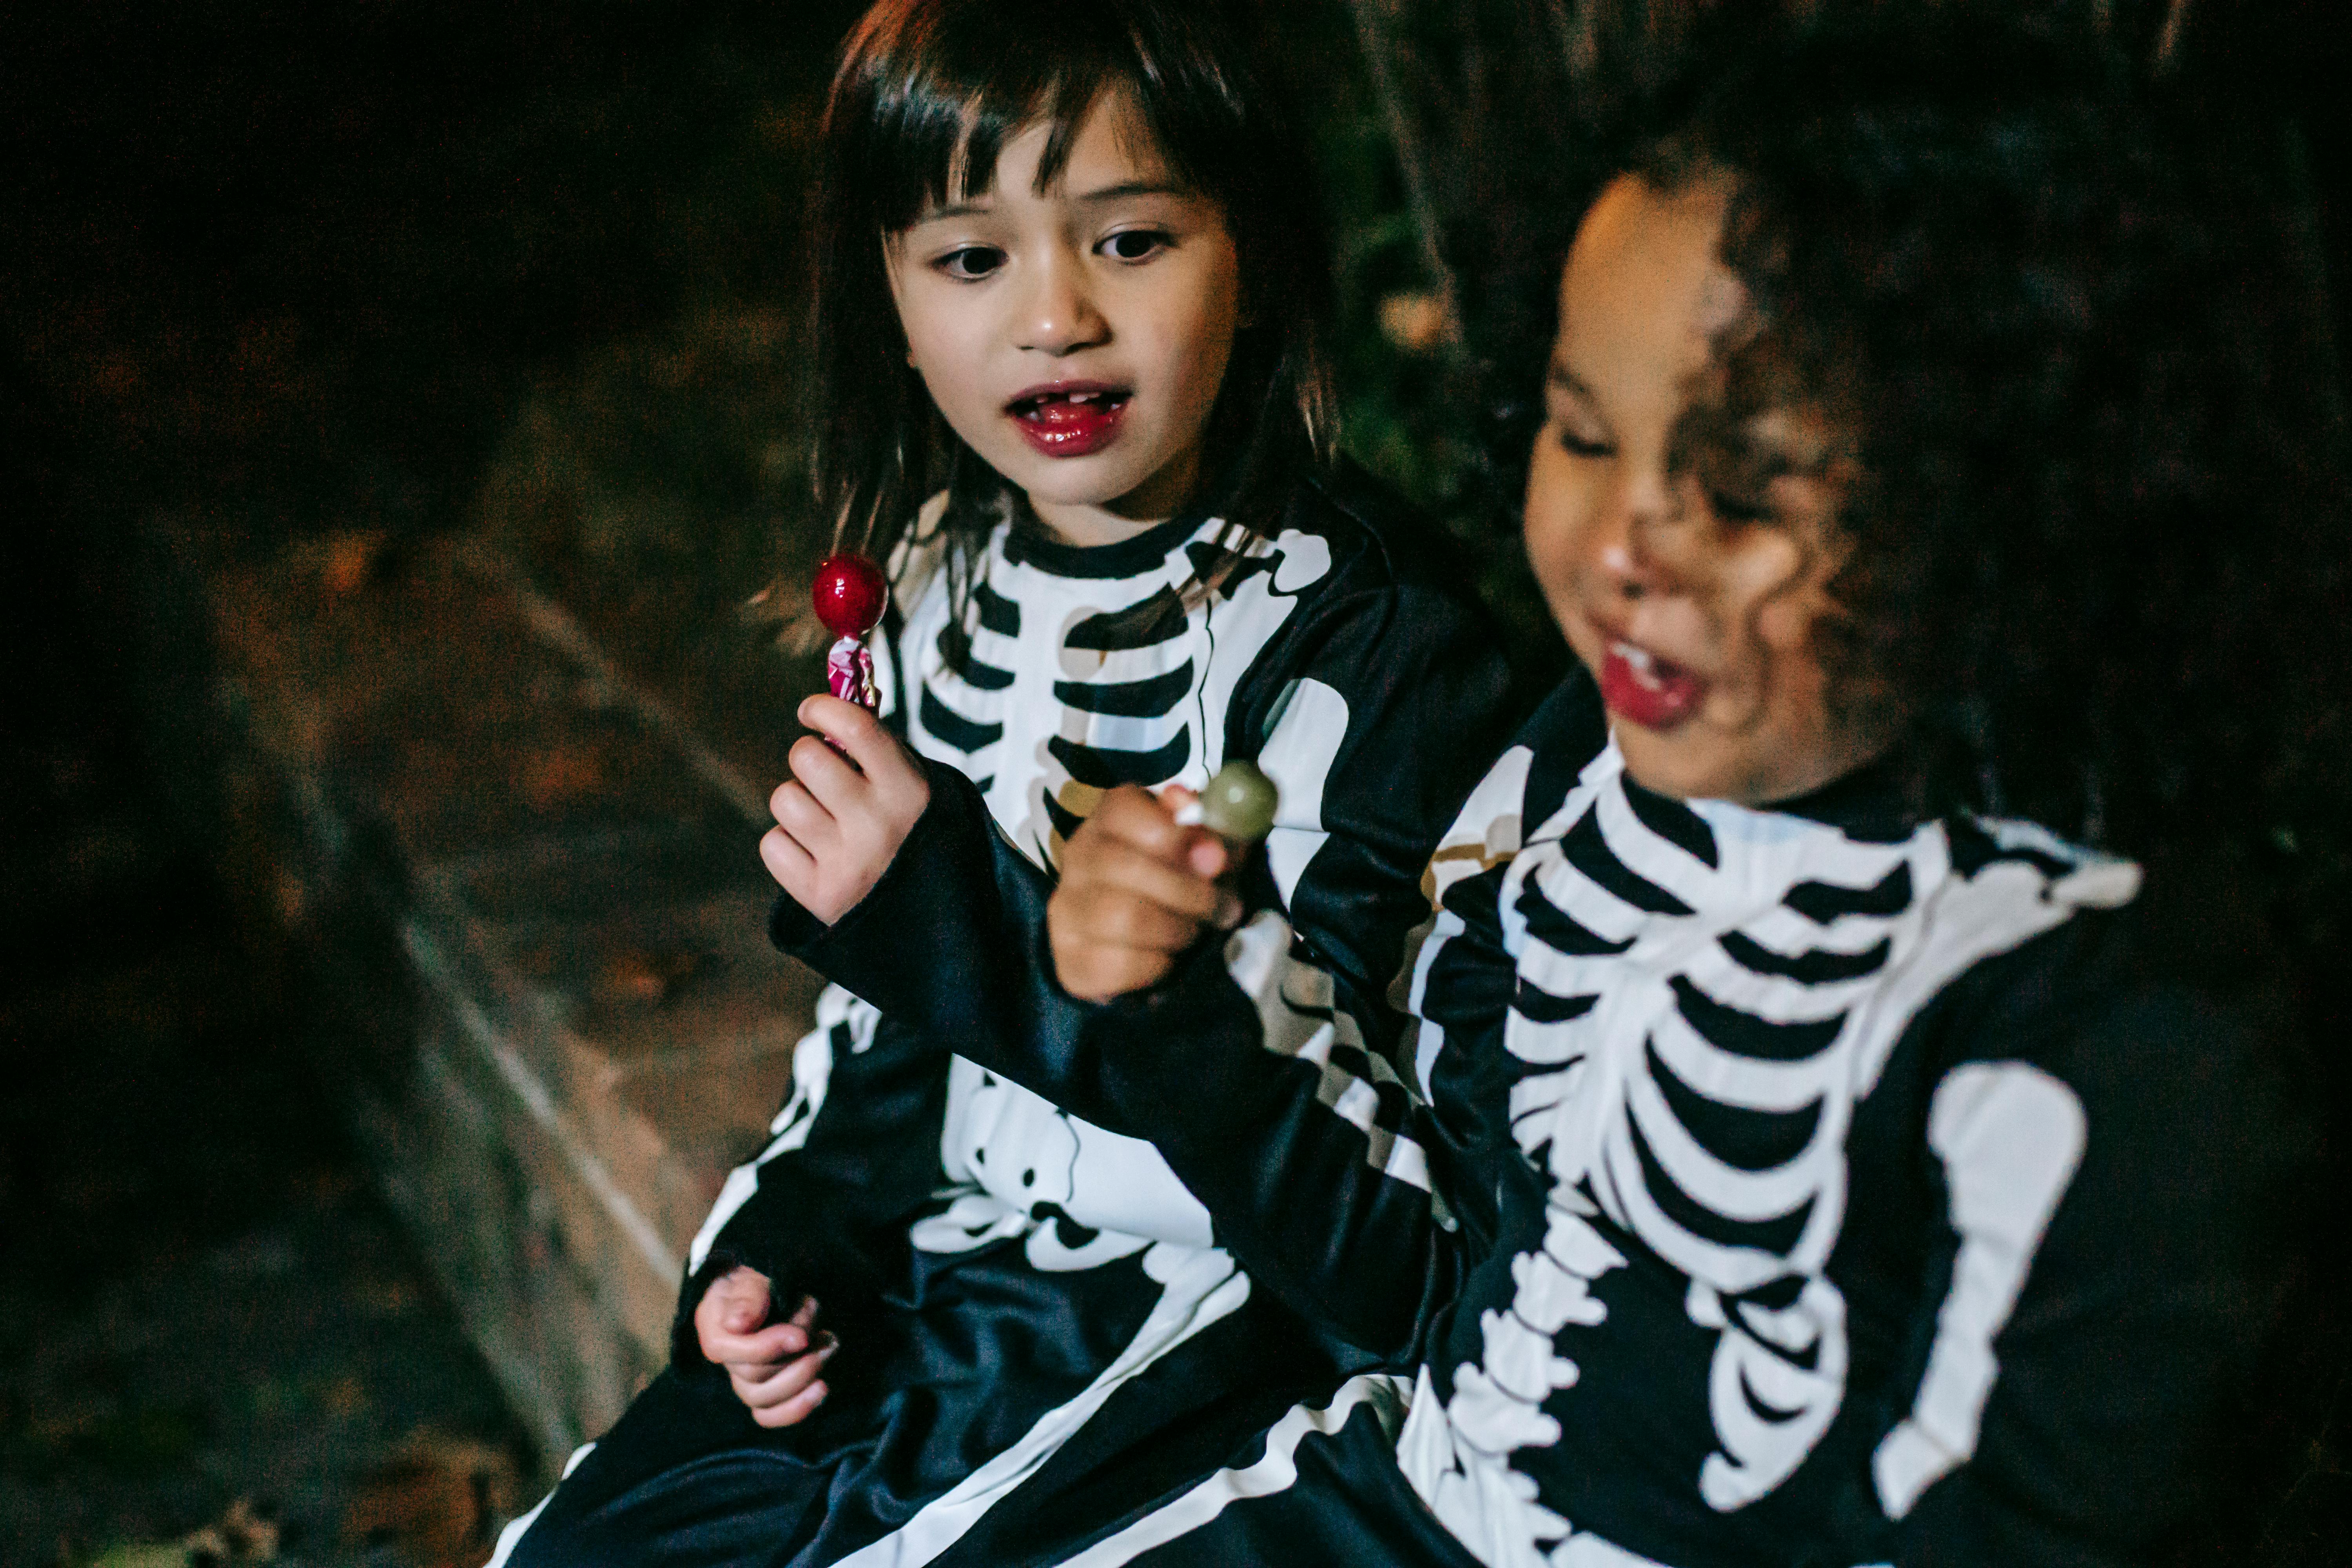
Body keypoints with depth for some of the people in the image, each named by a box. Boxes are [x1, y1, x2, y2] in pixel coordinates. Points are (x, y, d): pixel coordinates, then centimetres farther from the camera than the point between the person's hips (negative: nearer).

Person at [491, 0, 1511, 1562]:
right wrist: (789, 1244, 3)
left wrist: (970, 911, -29)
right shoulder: (931, 592, 4)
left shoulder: (1372, 638, -18)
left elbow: (1333, 1103, -23)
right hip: (925, 1257, 7)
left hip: (1201, 1298, -6)